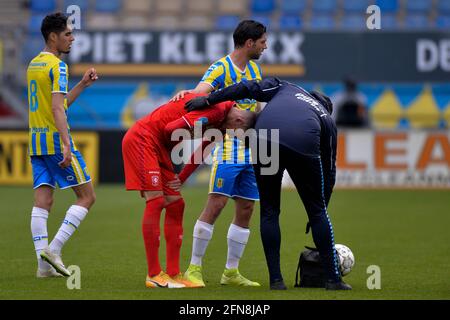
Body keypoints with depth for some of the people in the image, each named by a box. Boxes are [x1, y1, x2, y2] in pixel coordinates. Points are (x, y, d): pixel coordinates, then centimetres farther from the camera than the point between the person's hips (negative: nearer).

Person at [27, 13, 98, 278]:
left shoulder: (34, 65, 16)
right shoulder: (57, 66, -11)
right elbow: (58, 109, -20)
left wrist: (83, 84, 21)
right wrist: (66, 145, -25)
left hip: (37, 141, 8)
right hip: (55, 139, -8)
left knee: (43, 201, 3)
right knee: (87, 196, 0)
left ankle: (44, 263, -3)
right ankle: (54, 248, -10)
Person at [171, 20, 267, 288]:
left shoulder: (255, 69, 14)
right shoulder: (221, 68, -9)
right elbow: (200, 92, -25)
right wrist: (187, 93, -47)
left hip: (251, 149, 7)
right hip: (229, 147, -7)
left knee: (246, 209, 6)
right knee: (216, 204, -13)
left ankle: (231, 271, 13)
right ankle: (194, 268, -7)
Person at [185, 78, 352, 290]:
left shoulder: (285, 89, 36)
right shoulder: (327, 119, 33)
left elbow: (251, 88, 19)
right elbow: (329, 170, 33)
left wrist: (209, 100, 21)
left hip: (264, 140, 1)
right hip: (303, 145, 0)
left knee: (269, 211, 15)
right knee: (317, 211, 16)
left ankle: (276, 280, 12)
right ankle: (333, 279, 16)